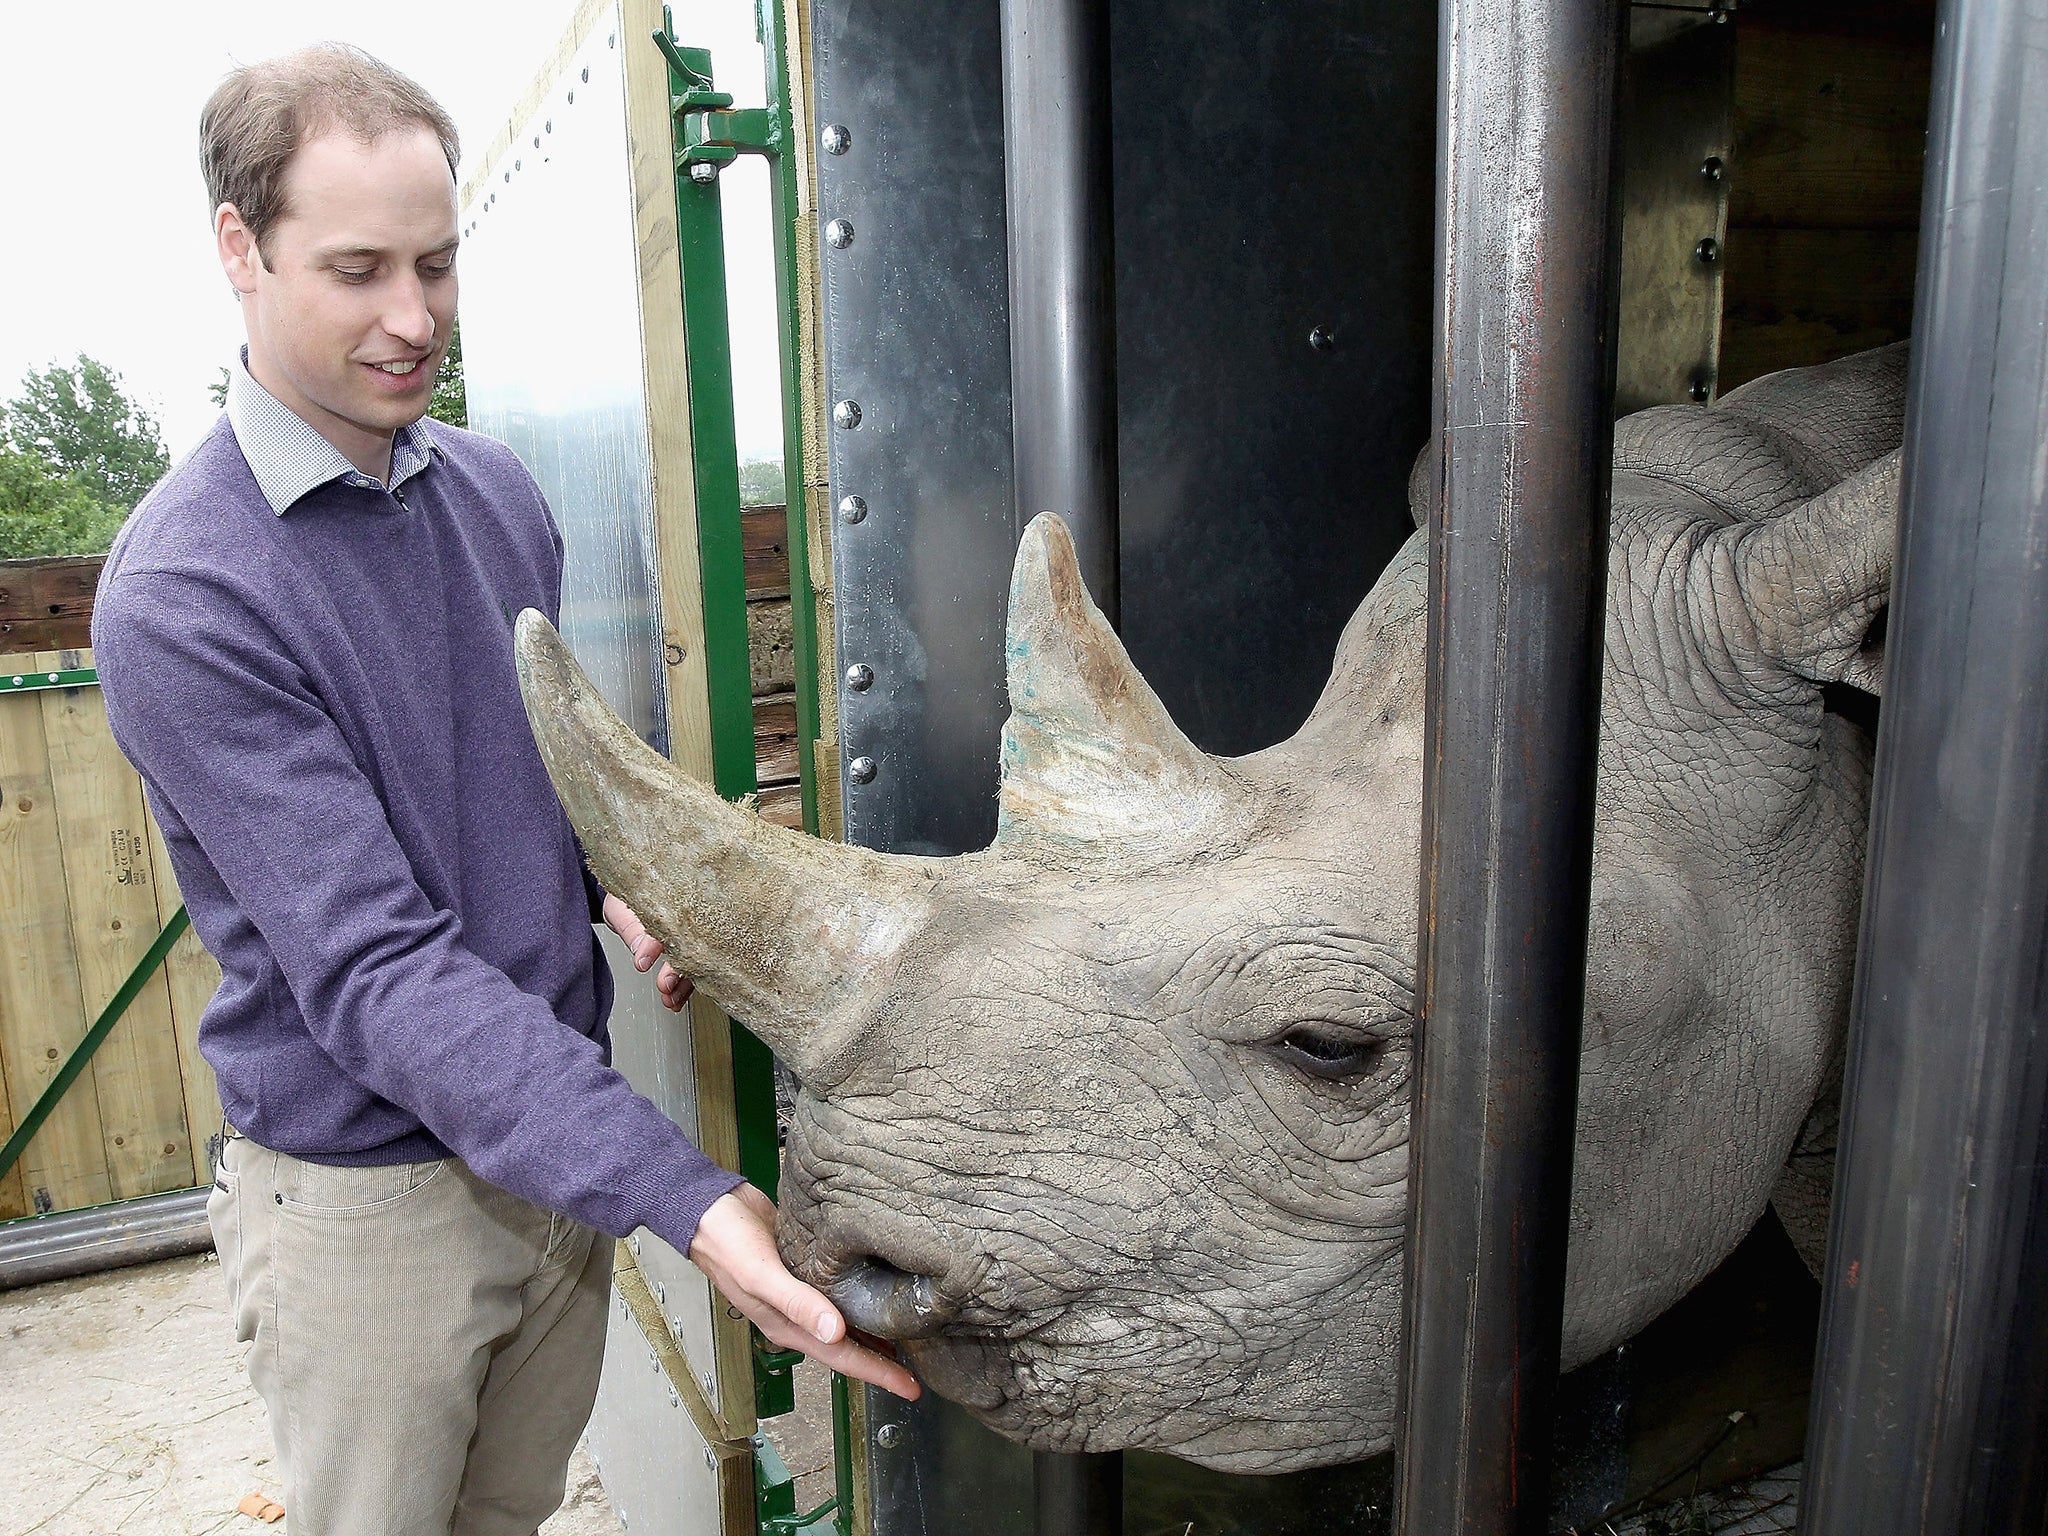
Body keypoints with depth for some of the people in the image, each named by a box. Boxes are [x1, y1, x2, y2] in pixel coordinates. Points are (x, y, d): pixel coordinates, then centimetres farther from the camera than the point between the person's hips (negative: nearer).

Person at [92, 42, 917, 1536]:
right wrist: (690, 1199, -35)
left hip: (557, 1140, 5)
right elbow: (374, 972, -27)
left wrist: (618, 881, -8)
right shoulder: (180, 595, -21)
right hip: (366, 1190, -5)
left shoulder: (498, 488, 0)